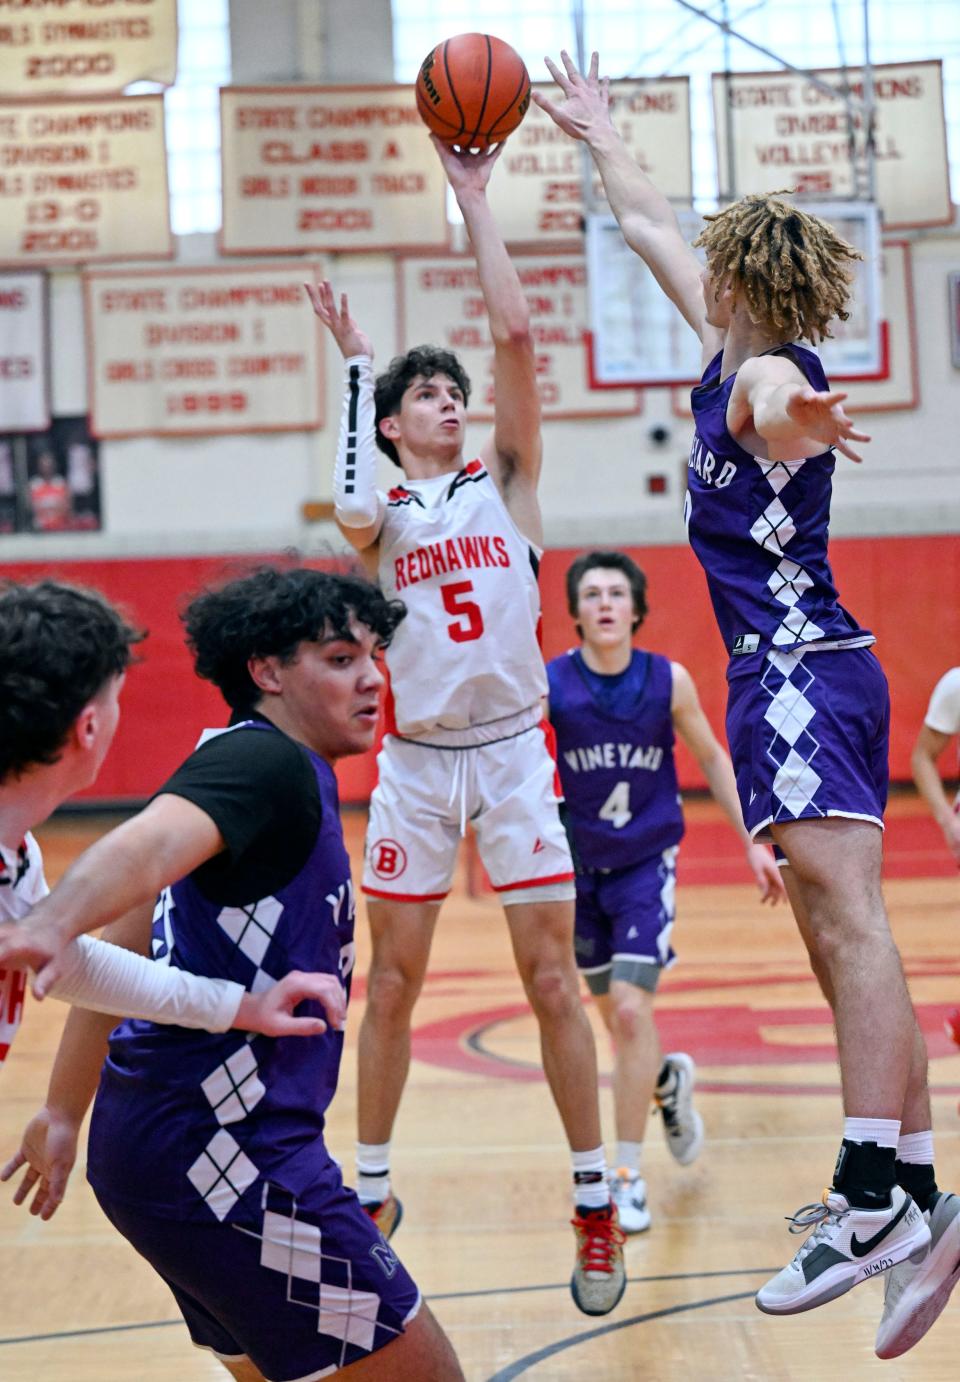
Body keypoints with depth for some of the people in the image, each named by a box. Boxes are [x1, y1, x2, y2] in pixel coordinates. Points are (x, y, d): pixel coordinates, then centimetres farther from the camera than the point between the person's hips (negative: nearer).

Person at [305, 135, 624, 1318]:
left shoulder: (507, 483, 5)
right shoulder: (382, 511, 7)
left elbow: (516, 334, -6)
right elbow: (354, 519, -19)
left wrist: (473, 200, -5)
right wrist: (354, 366, -6)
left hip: (514, 752, -1)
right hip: (414, 761, 1)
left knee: (552, 979, -2)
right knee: (391, 986, 7)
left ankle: (595, 1206, 7)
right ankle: (371, 1189, 22)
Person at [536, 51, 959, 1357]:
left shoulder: (764, 372, -11)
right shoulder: (750, 356, 16)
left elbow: (780, 410, -40)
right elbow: (654, 228, 32)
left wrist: (789, 417, -63)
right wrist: (597, 135, 44)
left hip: (795, 668, -10)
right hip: (814, 666, 10)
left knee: (846, 918, -20)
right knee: (845, 936, 8)